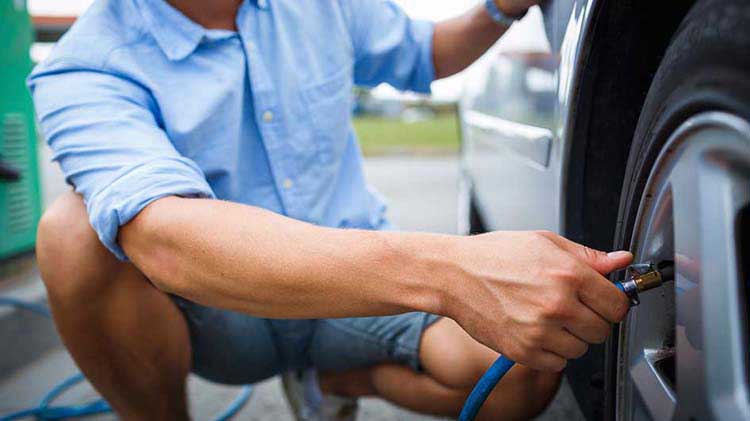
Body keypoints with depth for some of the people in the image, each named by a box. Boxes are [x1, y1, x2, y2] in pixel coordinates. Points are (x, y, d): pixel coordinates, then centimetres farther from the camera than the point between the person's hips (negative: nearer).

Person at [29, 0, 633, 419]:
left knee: (529, 369, -22)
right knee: (74, 231, -31)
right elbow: (165, 240, -41)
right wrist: (443, 270, -54)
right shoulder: (86, 72, -20)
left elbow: (424, 56, 17)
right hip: (222, 312, -2)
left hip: (360, 288, 3)